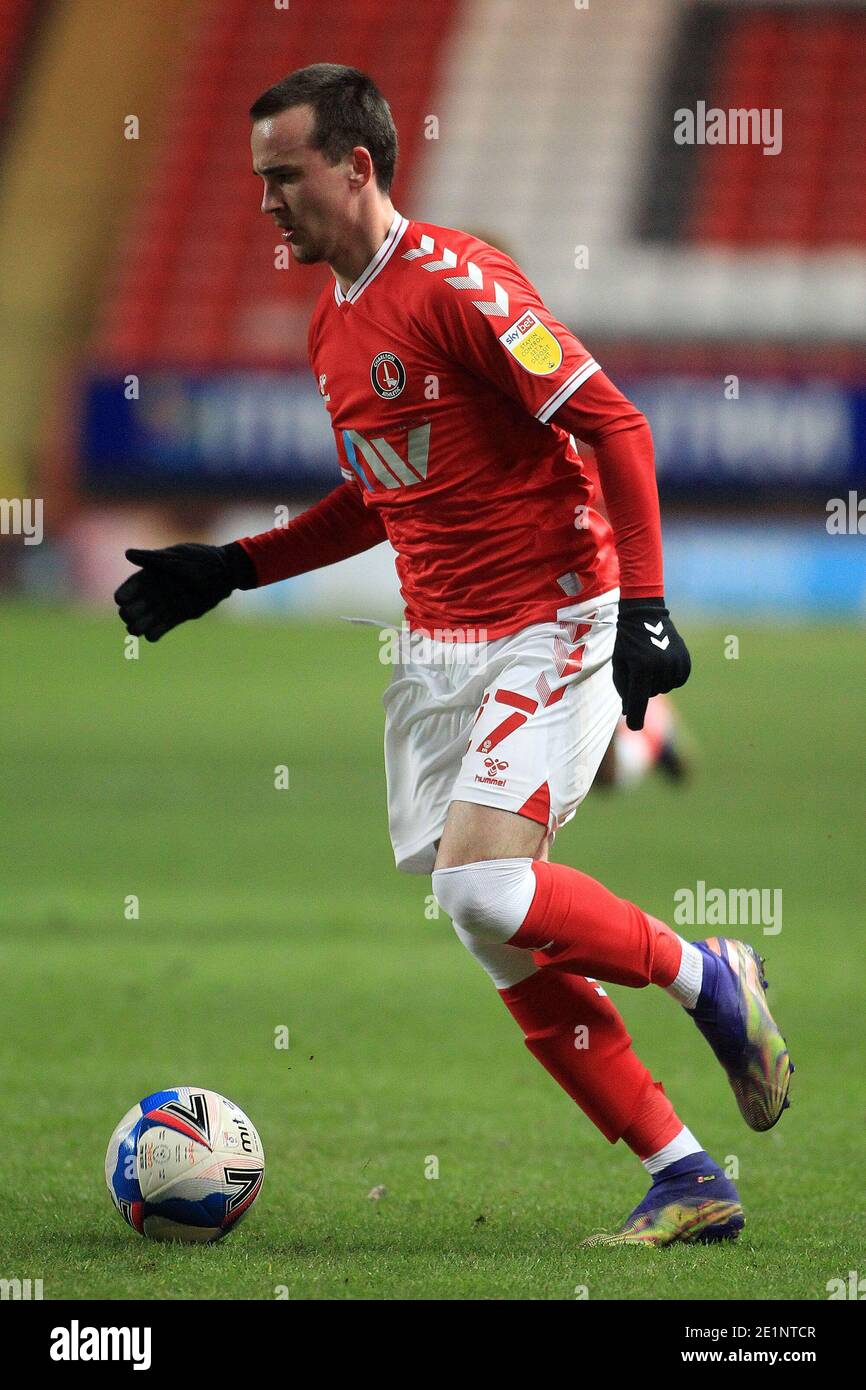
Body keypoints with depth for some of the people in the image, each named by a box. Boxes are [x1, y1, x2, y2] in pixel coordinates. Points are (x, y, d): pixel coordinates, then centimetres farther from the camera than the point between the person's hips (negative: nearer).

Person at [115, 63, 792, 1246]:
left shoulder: (457, 283, -15)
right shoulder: (332, 330, 12)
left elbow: (614, 427, -17)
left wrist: (645, 605, -23)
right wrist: (228, 570, 18)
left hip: (552, 633, -8)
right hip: (439, 650, 8)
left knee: (481, 884, -23)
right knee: (508, 939, 1)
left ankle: (710, 979, 1)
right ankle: (687, 1182, 6)